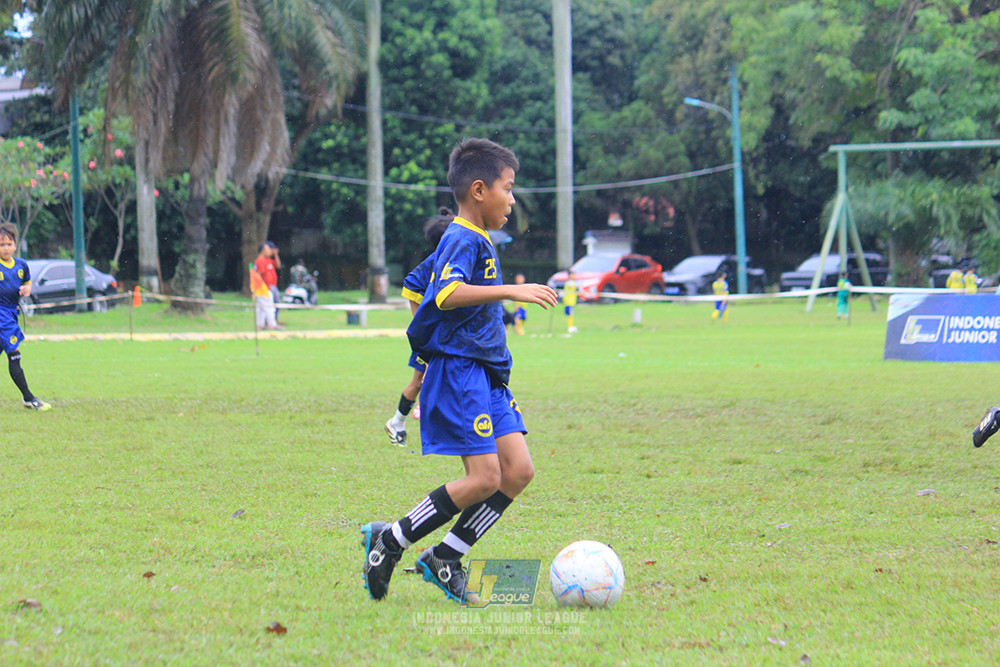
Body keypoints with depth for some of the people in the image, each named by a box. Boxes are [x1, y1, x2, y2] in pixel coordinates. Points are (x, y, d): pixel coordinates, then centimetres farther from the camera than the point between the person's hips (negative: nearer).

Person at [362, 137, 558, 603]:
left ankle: (444, 557, 4)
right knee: (485, 478, -15)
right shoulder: (462, 241, -13)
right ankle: (390, 540, -3)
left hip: (484, 376, 10)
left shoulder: (478, 242, 19)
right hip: (458, 371, -10)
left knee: (518, 470, -1)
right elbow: (447, 295, -31)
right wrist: (512, 291, -35)